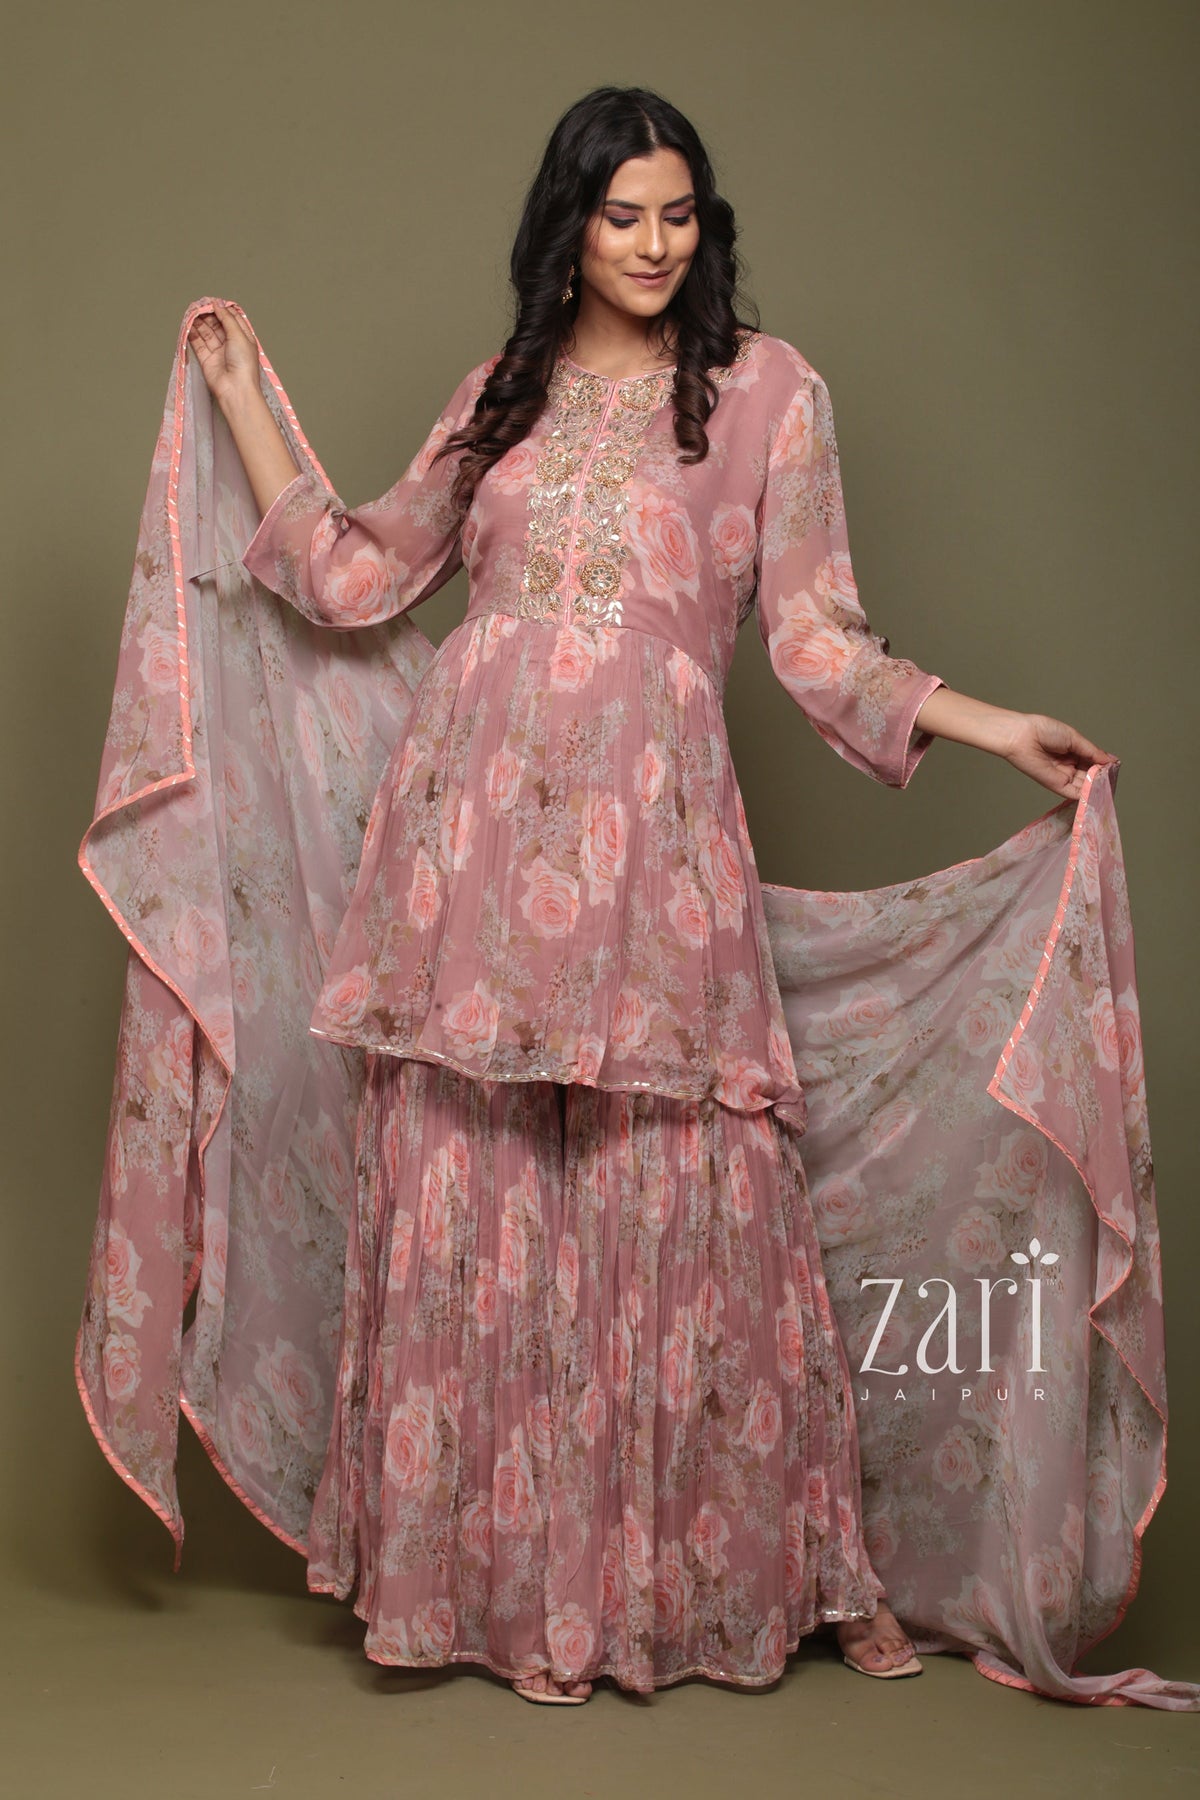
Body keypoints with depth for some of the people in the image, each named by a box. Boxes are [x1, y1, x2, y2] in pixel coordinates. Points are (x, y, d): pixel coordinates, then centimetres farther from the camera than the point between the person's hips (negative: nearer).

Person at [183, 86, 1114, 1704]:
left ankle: (810, 1568, 17)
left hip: (652, 837, -3)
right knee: (474, 1203, 3)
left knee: (695, 1202, -2)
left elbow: (816, 639, 4)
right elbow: (358, 573, 19)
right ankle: (525, 1586, 18)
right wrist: (246, 405, 23)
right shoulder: (505, 391, 16)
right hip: (475, 827, 3)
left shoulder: (767, 388, 6)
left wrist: (993, 727, -7)